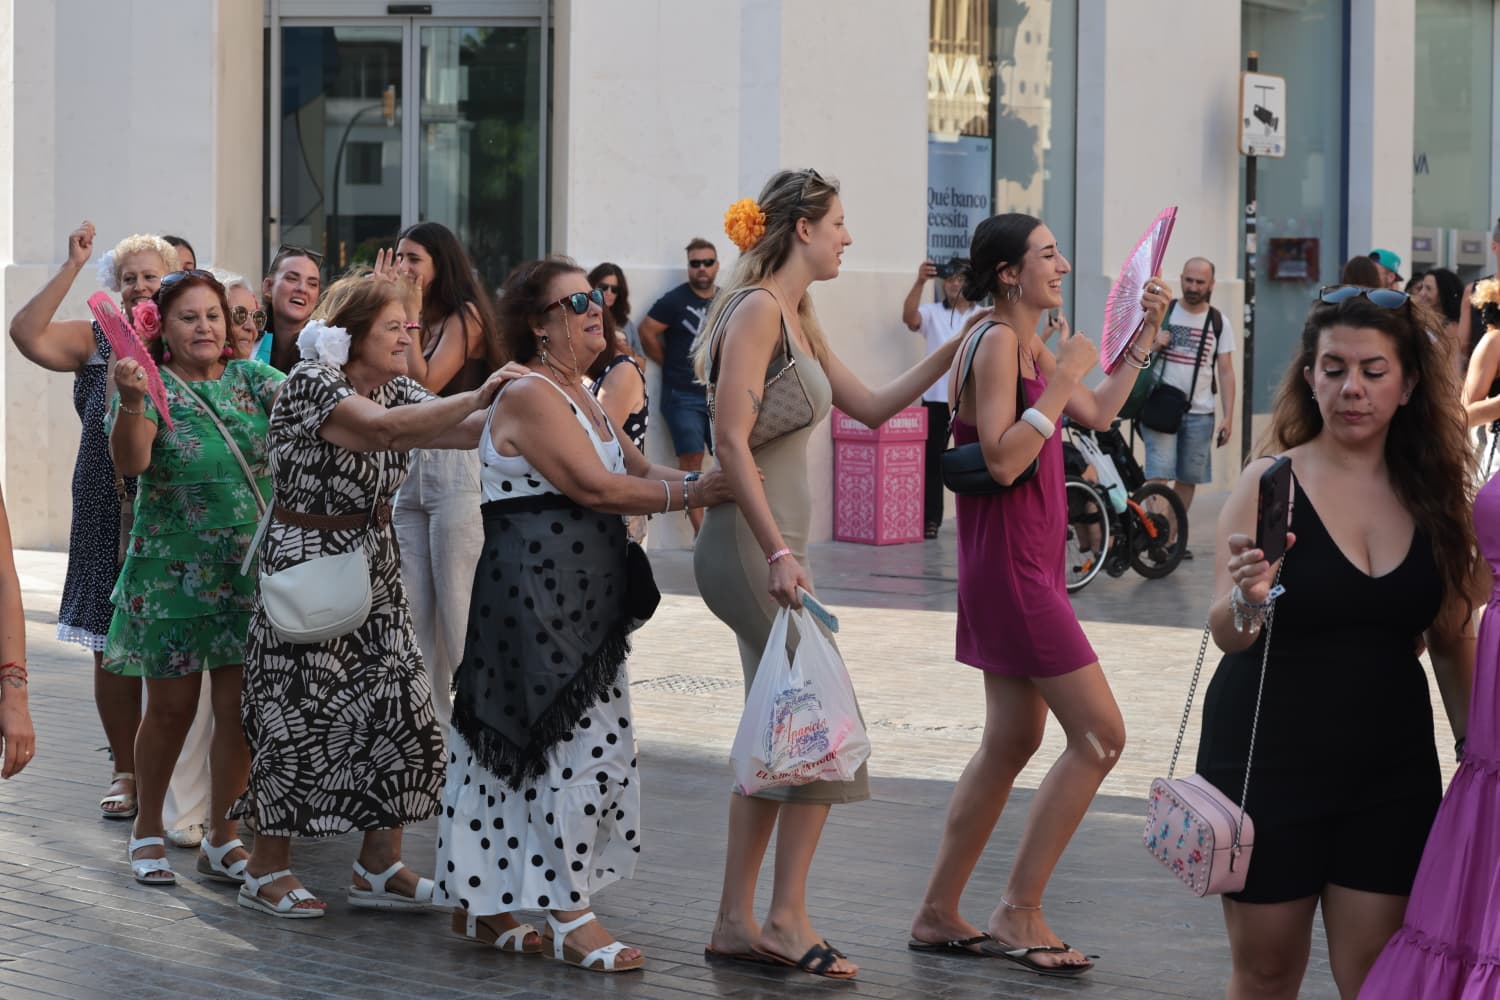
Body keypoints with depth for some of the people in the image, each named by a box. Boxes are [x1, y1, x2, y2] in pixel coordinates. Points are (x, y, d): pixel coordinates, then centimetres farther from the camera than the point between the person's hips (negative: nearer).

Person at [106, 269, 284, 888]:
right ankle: (148, 829, 25)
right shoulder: (152, 386, -6)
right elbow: (130, 462, -22)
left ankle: (220, 837, 16)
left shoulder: (252, 379, 5)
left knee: (239, 707, 2)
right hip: (172, 570, -3)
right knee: (171, 706, 5)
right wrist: (131, 404, -40)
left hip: (251, 568, 3)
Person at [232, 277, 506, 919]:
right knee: (301, 713, -4)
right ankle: (268, 871, 9)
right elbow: (383, 429, -33)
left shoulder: (396, 389, 9)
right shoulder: (312, 384, -16)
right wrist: (478, 398, -38)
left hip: (374, 569, 8)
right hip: (307, 567, -8)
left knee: (399, 708, 1)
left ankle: (379, 867, 9)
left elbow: (464, 431, -2)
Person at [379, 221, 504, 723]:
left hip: (456, 471, -8)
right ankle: (429, 722, 14)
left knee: (456, 607, -7)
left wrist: (411, 315, -9)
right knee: (414, 608, 8)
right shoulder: (416, 321, 15)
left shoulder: (464, 318, -6)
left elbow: (425, 385, -17)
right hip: (409, 472, 8)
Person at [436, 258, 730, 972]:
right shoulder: (530, 396, -13)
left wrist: (695, 480, -4)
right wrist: (689, 494, -18)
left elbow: (635, 468, 16)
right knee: (579, 746, -9)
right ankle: (570, 919, -3)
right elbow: (594, 487, -19)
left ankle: (479, 902, 20)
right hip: (537, 590, -10)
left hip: (579, 597, 10)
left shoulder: (578, 395, 19)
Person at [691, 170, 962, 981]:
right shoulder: (757, 311, -12)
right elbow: (732, 440, -20)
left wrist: (952, 352, 18)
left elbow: (871, 407, 24)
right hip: (750, 547, -10)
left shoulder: (798, 321, 17)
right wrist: (779, 555, -25)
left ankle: (737, 923, 15)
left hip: (772, 547, 10)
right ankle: (787, 919, -1)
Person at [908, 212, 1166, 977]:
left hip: (1027, 565, 10)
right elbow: (1004, 459, -25)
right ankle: (1018, 913, -4)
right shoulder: (996, 343, -16)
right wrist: (1062, 377, -21)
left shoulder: (1029, 345, 14)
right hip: (1010, 565, -10)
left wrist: (1145, 334, 19)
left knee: (1012, 741, 13)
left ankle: (938, 913, 19)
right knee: (1099, 734, -9)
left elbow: (1097, 414, 23)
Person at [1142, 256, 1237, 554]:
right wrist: (1151, 344, -11)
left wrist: (1228, 417, -2)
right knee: (1159, 474, -13)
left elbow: (1226, 372, 6)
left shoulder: (1219, 322, 6)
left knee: (1188, 479, 6)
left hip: (1199, 413, 2)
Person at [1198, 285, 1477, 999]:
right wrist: (1248, 600, -34)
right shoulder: (1272, 480, -7)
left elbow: (1451, 641, 10)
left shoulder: (1435, 494, 3)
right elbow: (1226, 634, -13)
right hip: (1269, 764, -2)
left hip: (1392, 773, 3)